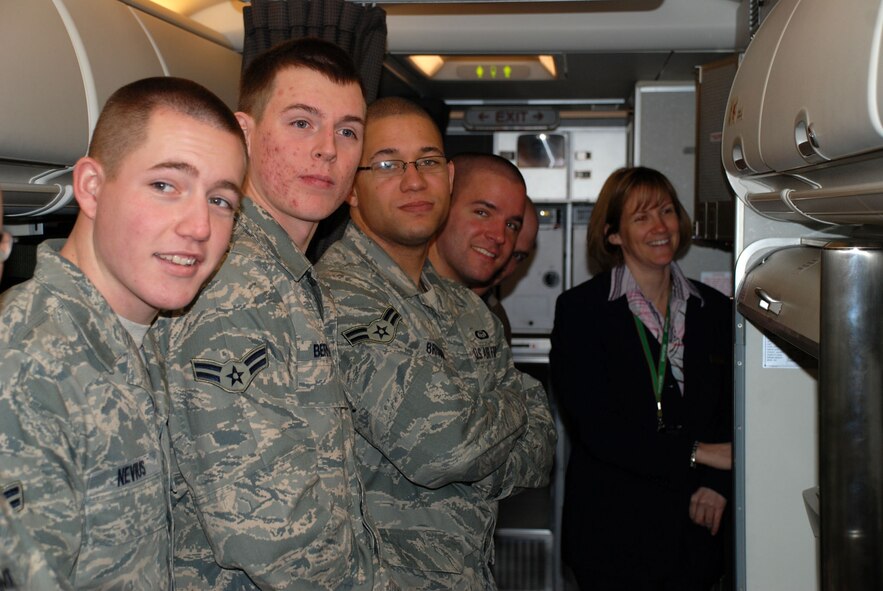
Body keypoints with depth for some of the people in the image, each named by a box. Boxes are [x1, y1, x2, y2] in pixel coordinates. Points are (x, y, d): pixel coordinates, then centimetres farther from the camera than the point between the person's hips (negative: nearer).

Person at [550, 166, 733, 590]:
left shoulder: (714, 310, 8)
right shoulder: (580, 310, -5)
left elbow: (732, 416, 7)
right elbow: (597, 428, -13)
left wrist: (718, 483, -10)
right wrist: (693, 455, -15)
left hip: (694, 529, 4)